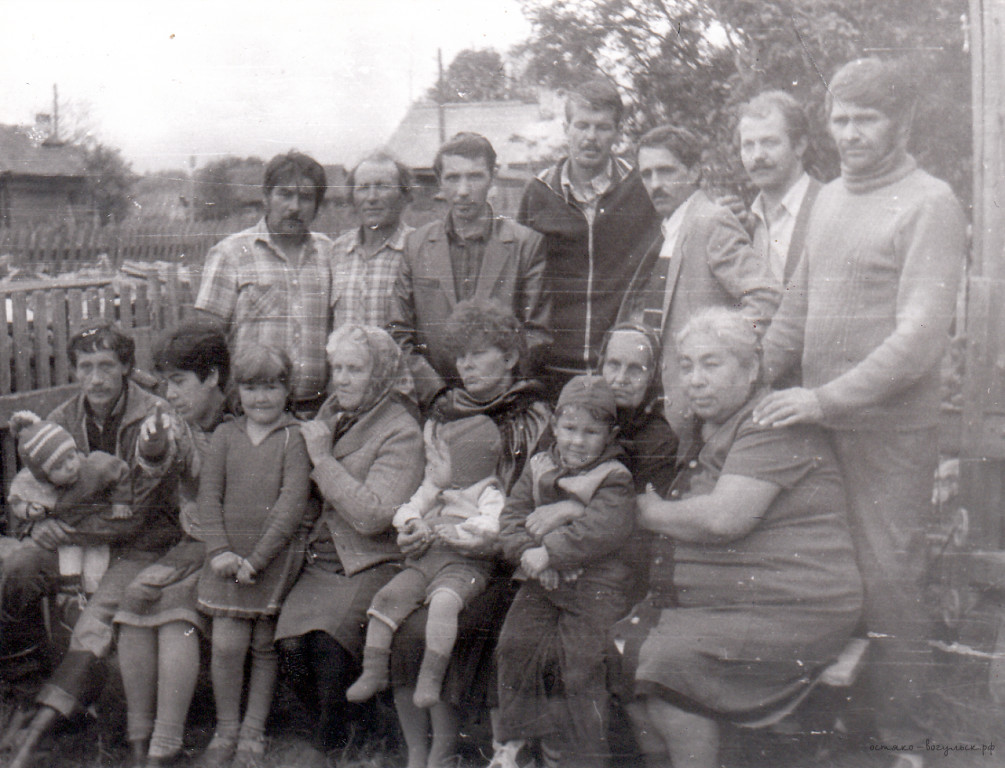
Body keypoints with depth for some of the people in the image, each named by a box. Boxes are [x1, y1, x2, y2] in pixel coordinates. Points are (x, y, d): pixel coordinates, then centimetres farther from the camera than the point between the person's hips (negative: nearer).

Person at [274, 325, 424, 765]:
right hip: (321, 559, 5)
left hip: (372, 564, -5)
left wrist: (322, 457, -13)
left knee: (328, 640, -28)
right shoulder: (330, 415, 15)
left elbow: (371, 516, -18)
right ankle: (339, 729, 7)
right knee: (290, 642, -20)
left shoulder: (401, 432, -6)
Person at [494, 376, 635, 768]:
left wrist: (549, 552, -21)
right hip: (540, 582, 5)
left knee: (581, 662, -12)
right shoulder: (538, 468, 13)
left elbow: (605, 529, -20)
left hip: (595, 587, -5)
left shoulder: (614, 478, -5)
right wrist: (526, 551, -12)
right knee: (518, 644, -6)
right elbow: (513, 514, 8)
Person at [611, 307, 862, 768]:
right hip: (711, 602, 9)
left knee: (663, 660, -23)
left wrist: (653, 513, -8)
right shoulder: (708, 429, 16)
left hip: (789, 612, -9)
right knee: (620, 643, -4)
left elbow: (724, 519, -25)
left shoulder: (773, 427, -14)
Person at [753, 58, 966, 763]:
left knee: (889, 581, 0)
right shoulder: (830, 199, 14)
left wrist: (827, 398, -22)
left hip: (890, 429, -6)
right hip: (818, 421, 6)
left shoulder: (930, 204, -9)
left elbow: (922, 336, -17)